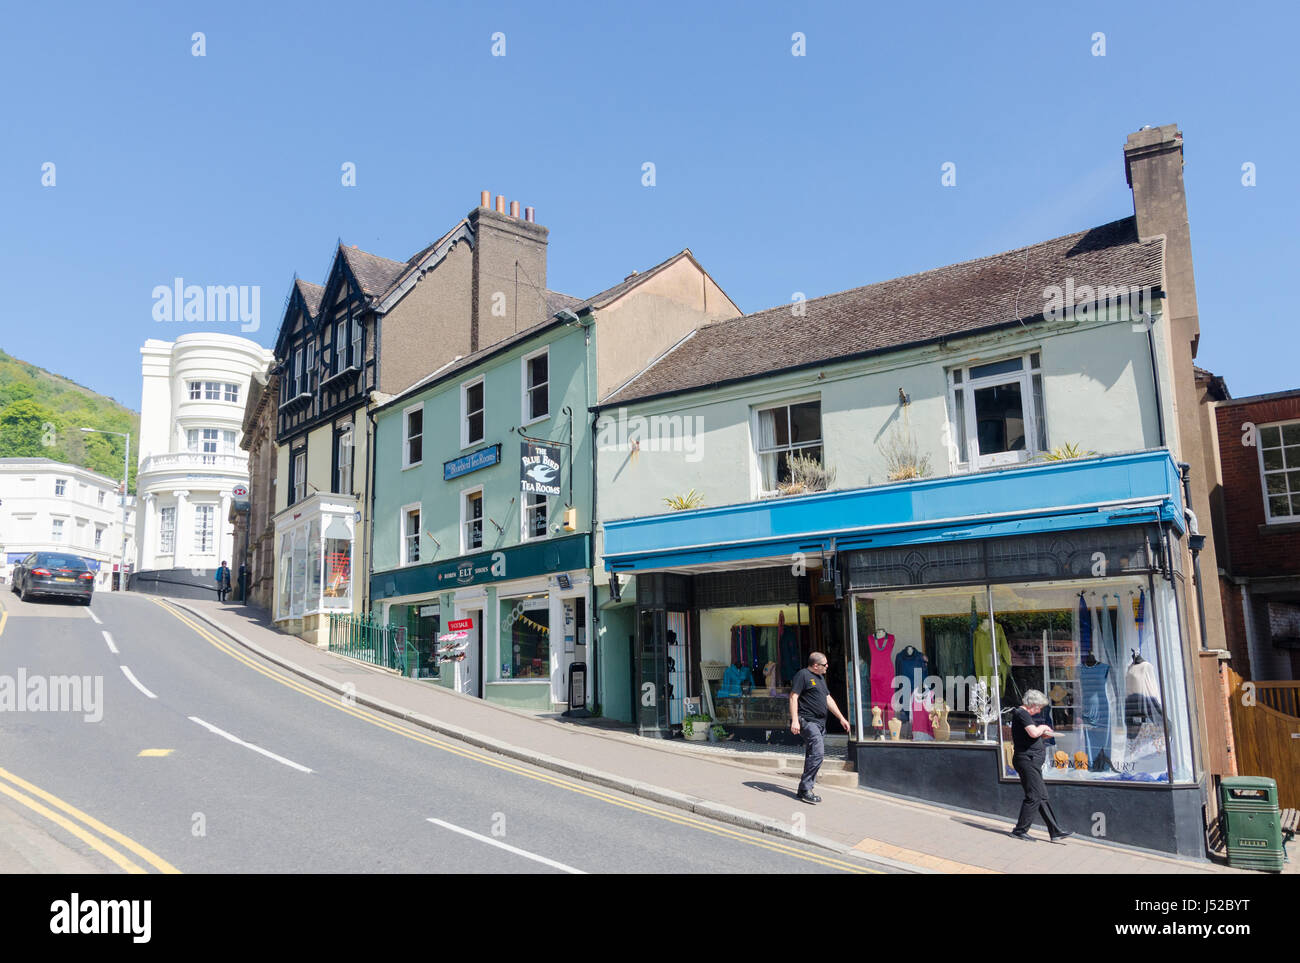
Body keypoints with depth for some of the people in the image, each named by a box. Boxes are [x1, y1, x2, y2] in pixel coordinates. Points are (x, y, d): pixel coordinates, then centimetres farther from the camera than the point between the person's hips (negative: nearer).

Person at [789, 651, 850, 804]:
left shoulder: (821, 677, 23)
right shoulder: (803, 675, -6)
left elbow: (828, 699, 28)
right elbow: (793, 697, -12)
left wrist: (841, 718, 24)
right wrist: (794, 720, -20)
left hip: (820, 723, 10)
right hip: (807, 721, -9)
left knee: (816, 755, 8)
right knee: (817, 753, -19)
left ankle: (805, 791, 15)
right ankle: (805, 789, -13)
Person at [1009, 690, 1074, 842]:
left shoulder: (1022, 714, 20)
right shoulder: (1022, 713, -12)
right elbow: (1033, 732, -25)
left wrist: (1043, 736, 15)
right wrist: (1043, 727, -6)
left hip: (1031, 761, 11)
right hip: (1027, 759, -11)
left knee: (1042, 796, 10)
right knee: (1034, 796, -7)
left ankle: (1056, 831, 13)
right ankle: (1020, 830, 0)